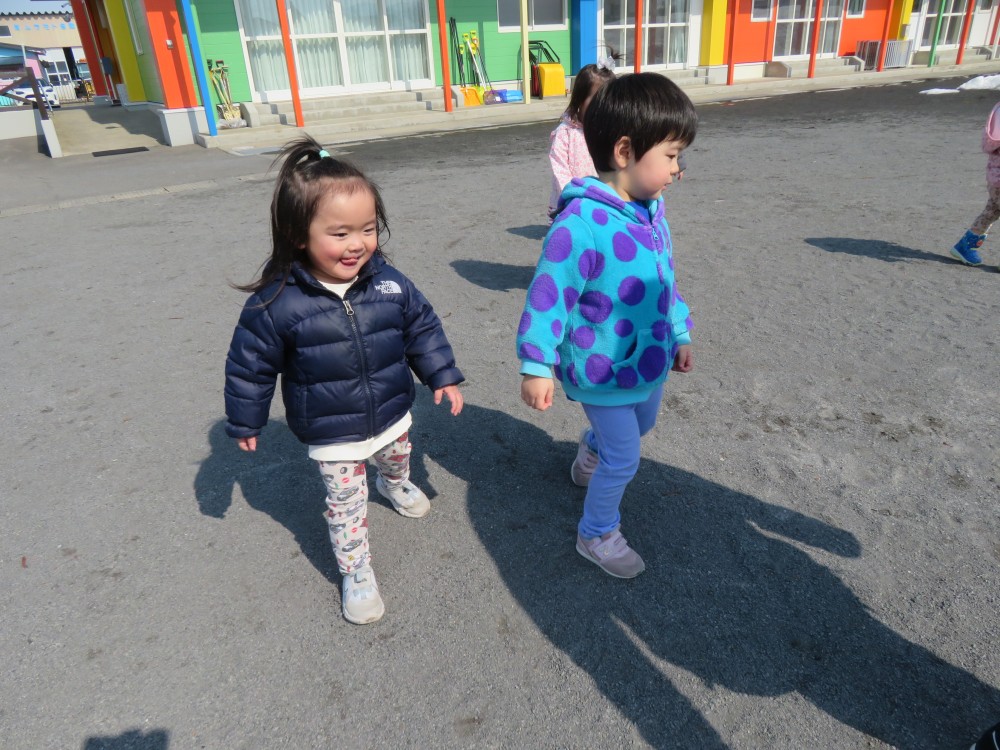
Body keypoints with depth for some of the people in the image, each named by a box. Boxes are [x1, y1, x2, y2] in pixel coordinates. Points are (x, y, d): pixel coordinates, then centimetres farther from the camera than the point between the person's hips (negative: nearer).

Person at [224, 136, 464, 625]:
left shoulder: (389, 283, -15)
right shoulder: (276, 304, -24)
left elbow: (422, 328, 0)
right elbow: (250, 365, -10)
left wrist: (442, 376, 0)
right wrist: (244, 421, 0)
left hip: (392, 415, 4)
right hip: (331, 435, -4)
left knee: (397, 458, 32)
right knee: (346, 505, 8)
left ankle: (395, 485, 68)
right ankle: (356, 574, 31)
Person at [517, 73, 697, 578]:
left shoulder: (650, 209, -2)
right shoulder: (581, 224, -30)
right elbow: (548, 296, -25)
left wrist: (679, 334, 16)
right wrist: (537, 367, -22)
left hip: (649, 360, 9)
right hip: (604, 372, -8)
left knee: (641, 425, 31)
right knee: (624, 461, 5)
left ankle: (590, 450, 63)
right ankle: (597, 535, 32)